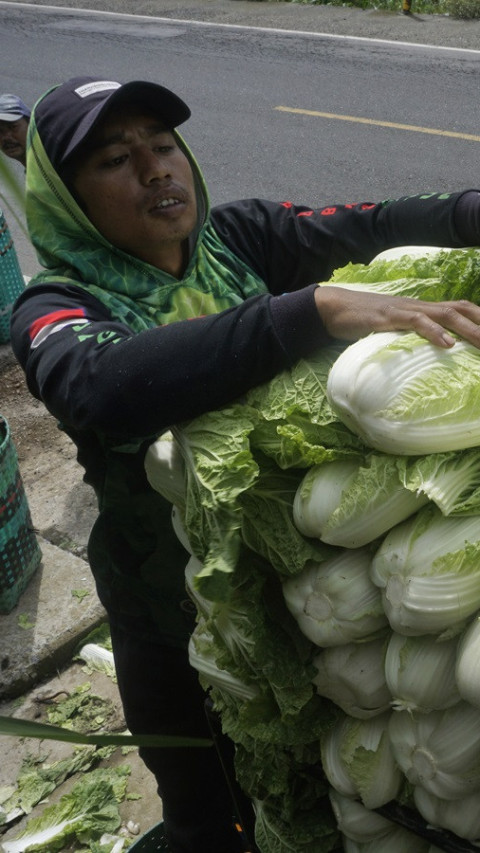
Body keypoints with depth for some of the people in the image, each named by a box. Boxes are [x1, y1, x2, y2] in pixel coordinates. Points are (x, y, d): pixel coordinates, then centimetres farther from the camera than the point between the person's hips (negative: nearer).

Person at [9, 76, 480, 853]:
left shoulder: (239, 237, -7)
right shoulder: (56, 309, -19)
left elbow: (369, 226, -22)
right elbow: (107, 387, -42)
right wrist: (319, 307, -50)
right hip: (176, 620, -3)